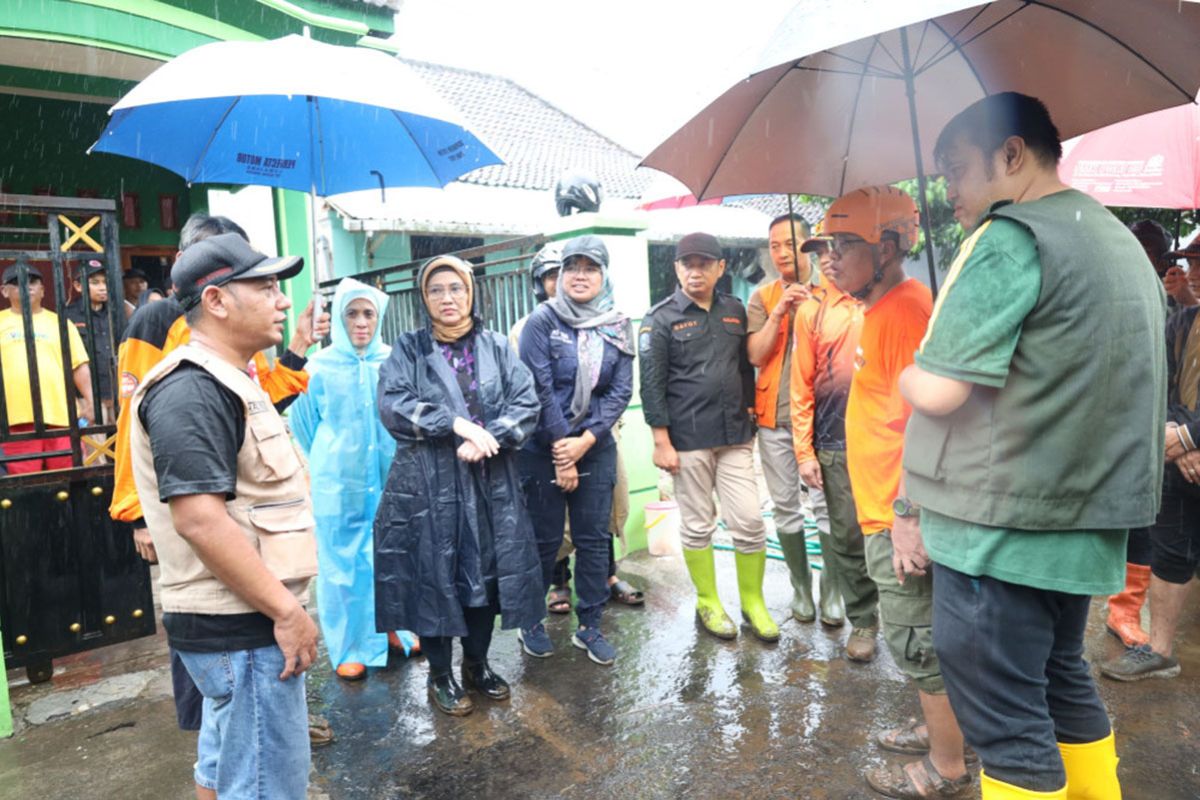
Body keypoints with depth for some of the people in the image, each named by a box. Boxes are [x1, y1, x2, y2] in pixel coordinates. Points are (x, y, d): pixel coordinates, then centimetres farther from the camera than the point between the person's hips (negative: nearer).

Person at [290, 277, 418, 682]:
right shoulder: (321, 366, -4)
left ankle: (392, 627, 30)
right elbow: (305, 423, 9)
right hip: (338, 481, -1)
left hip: (390, 475, 2)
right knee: (342, 561, 6)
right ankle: (350, 647, 20)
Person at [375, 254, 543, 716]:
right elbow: (393, 406, -12)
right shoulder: (408, 350, 2)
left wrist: (486, 438, -17)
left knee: (487, 572, 10)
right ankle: (440, 676, 23)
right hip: (427, 483, -2)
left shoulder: (497, 348, 8)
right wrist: (457, 425, -20)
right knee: (434, 574, 5)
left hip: (491, 483, 2)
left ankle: (477, 664, 30)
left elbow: (527, 404, -1)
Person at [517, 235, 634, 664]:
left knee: (595, 539, 8)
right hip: (544, 448, -3)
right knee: (544, 538, 6)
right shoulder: (542, 321, -7)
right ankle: (531, 621, 25)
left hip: (596, 448, 3)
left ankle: (590, 626, 22)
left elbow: (621, 390, -1)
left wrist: (586, 439, -13)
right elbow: (539, 387, -12)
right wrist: (561, 451, -13)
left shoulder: (618, 326, 4)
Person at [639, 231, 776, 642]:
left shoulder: (735, 311, 9)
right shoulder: (660, 318, -3)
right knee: (697, 526, 8)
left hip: (736, 436, 4)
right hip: (688, 439, -3)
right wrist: (661, 441, -11)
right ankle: (708, 603, 24)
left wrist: (749, 413, 10)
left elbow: (746, 367, 16)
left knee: (749, 522, 4)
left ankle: (753, 602, 22)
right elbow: (652, 384, -7)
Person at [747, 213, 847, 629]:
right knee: (786, 509, 6)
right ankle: (800, 587, 19)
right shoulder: (763, 298, 9)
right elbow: (756, 356, -2)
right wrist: (778, 313, -11)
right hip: (775, 416, 2)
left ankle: (832, 591, 9)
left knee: (827, 505, -5)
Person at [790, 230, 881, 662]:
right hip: (835, 443, 1)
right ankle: (863, 621, 23)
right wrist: (804, 452, 1)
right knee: (848, 535, 6)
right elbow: (802, 385, 5)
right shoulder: (811, 310, 7)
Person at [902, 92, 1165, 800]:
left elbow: (937, 390, -22)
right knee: (1063, 681, 24)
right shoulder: (1123, 244, 16)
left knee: (1006, 720, 2)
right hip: (1087, 526, 9)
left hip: (999, 529, -9)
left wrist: (907, 374, 1)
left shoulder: (1009, 238, -14)